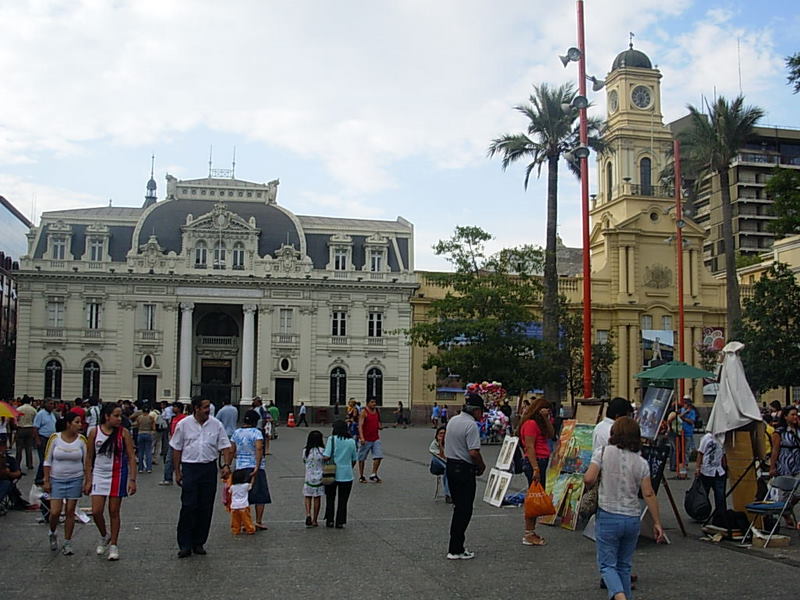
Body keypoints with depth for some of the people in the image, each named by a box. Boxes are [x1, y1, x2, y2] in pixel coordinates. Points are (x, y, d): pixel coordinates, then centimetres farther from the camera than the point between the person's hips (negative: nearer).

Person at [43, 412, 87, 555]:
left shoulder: (81, 439, -3)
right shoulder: (55, 438, -7)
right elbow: (47, 461, -1)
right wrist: (46, 481, -4)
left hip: (75, 479, 1)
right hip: (57, 479, -1)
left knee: (70, 512, 3)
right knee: (55, 512, -5)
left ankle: (67, 544, 15)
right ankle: (52, 534, 26)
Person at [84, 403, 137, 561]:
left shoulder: (123, 433, -5)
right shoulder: (94, 432, -2)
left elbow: (131, 457, -3)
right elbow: (89, 458, 4)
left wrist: (132, 480, -9)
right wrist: (87, 480, 1)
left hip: (118, 475, -1)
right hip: (99, 475, 1)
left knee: (114, 512, 4)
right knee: (96, 511, -3)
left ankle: (114, 545, 17)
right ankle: (104, 536, 25)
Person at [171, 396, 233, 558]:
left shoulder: (216, 424, 3)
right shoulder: (184, 424, 0)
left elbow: (225, 446, 4)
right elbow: (176, 449, 5)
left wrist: (226, 465, -11)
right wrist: (177, 471, 1)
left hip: (209, 468, 2)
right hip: (190, 467, -2)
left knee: (206, 508, 5)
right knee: (188, 507, -7)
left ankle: (198, 543, 17)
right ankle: (185, 545, 1)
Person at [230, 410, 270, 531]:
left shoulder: (236, 433, 6)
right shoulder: (256, 432, -9)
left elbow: (232, 451, 6)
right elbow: (259, 449, -22)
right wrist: (257, 466, -23)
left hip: (240, 468, 4)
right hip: (256, 467, -4)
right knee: (260, 495, 4)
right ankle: (258, 521, 2)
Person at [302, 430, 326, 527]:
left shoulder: (306, 451, -6)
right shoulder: (322, 451, -9)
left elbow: (304, 461, 7)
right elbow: (326, 462, 0)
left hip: (309, 477, 0)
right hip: (320, 478, 0)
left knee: (307, 496, 13)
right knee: (317, 498, 9)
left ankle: (308, 514, -10)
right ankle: (314, 520, 13)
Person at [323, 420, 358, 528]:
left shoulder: (332, 439, -8)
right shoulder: (351, 441, 3)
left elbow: (326, 456, -16)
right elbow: (354, 460, 8)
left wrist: (322, 455, 5)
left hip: (332, 474, -2)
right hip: (346, 475, 2)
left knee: (330, 498, 15)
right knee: (343, 500, 11)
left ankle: (329, 520, 17)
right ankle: (340, 522, 12)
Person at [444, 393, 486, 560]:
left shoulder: (452, 420, 10)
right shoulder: (471, 425, -18)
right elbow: (474, 452, -24)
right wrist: (482, 467, -6)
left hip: (450, 465, 9)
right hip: (465, 469, -9)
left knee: (458, 507, 17)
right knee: (464, 510, -1)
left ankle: (456, 546, 20)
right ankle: (456, 550, 2)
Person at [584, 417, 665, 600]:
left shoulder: (603, 452, -7)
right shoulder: (641, 463, 1)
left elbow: (589, 479, -17)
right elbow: (649, 494, -3)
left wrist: (588, 481, 7)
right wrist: (657, 523, 2)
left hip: (608, 517, -3)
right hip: (632, 518, 3)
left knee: (607, 564, 3)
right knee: (624, 565, 17)